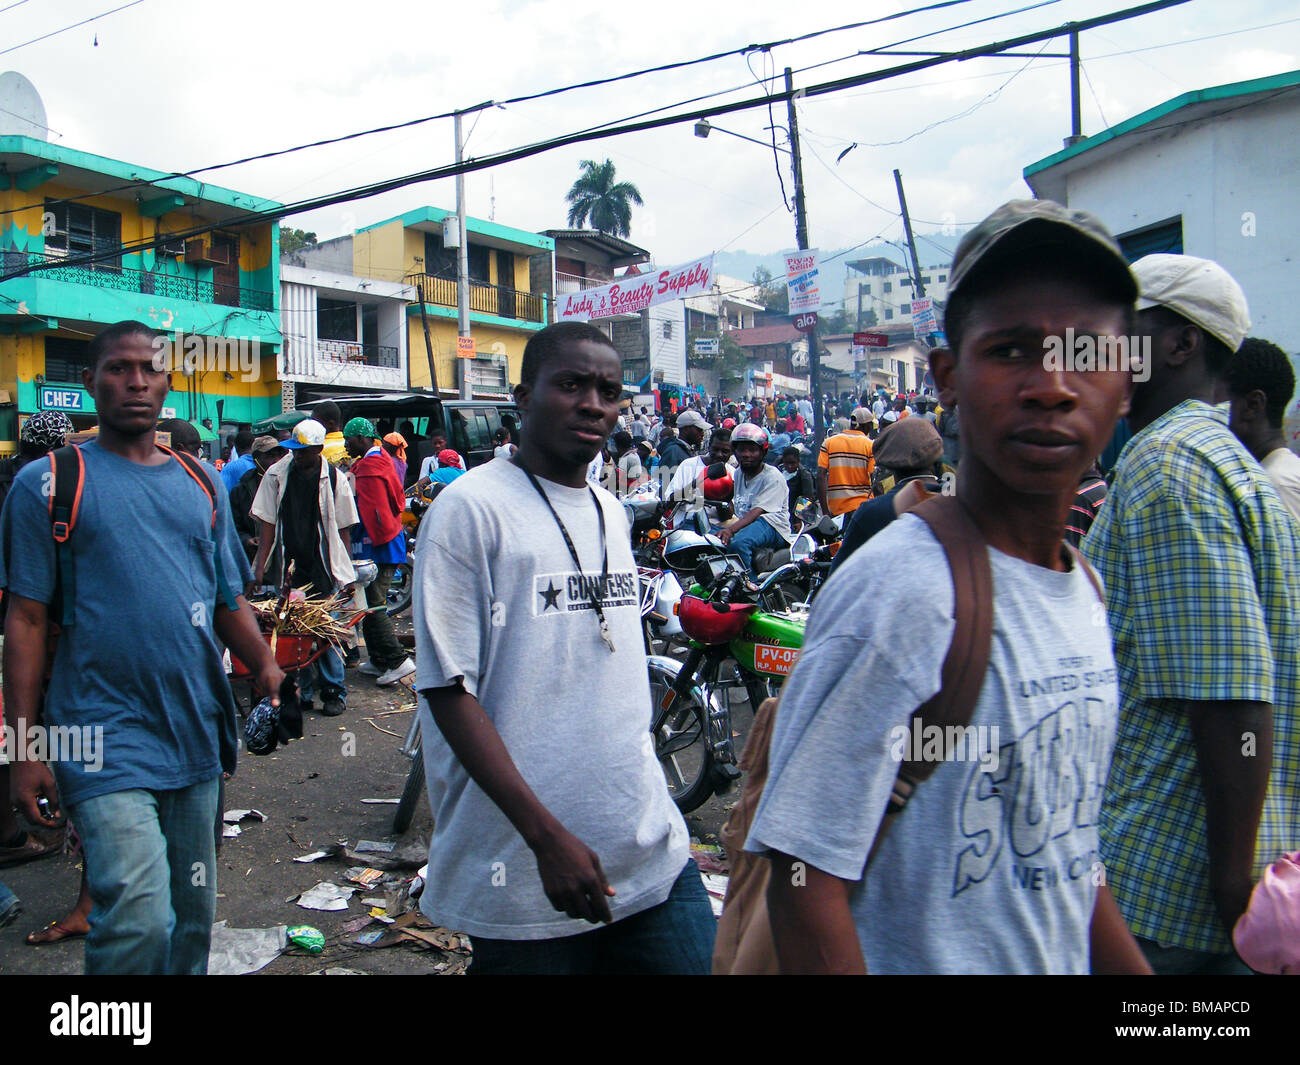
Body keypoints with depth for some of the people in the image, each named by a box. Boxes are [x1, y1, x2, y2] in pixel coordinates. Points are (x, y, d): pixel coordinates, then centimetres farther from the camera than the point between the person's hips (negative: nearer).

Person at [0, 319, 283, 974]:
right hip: (105, 736, -4)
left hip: (195, 734, 5)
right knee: (138, 918, -14)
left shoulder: (201, 484, 11)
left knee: (193, 915, 14)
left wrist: (266, 666, -4)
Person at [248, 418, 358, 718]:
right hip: (289, 567, 2)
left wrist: (347, 574, 1)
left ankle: (334, 693, 12)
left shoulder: (335, 480, 1)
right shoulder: (277, 475, 3)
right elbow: (268, 526, 4)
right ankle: (303, 693, 13)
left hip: (324, 569, -1)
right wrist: (259, 568, -3)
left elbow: (343, 531, 4)